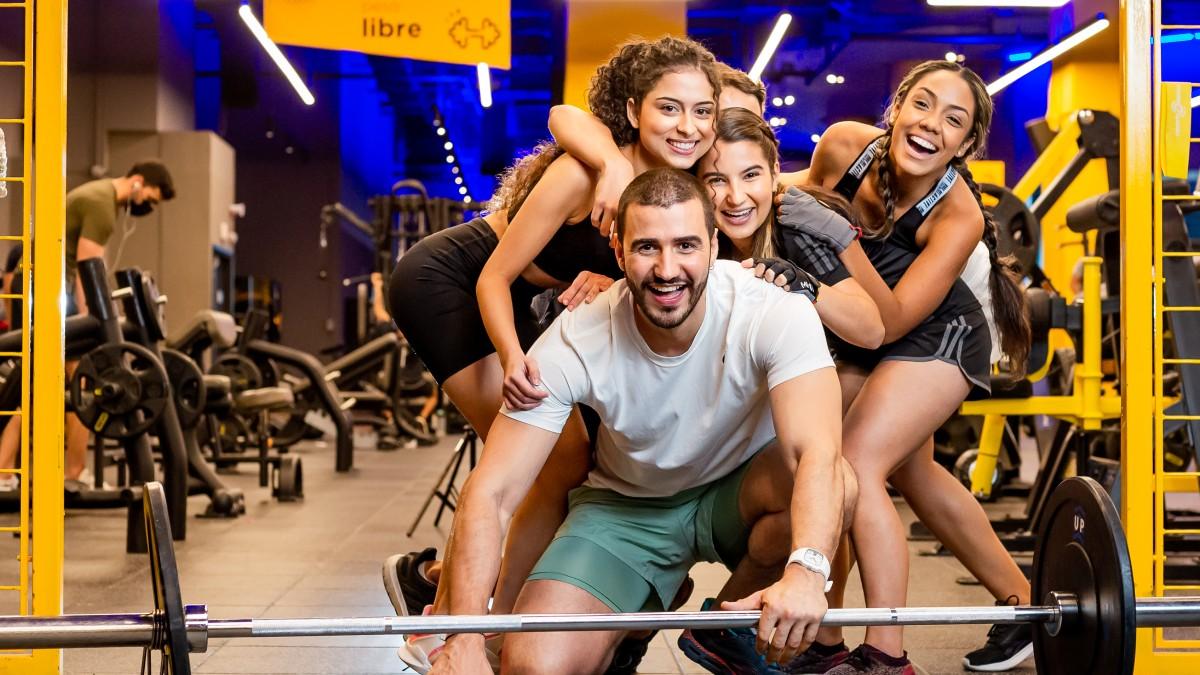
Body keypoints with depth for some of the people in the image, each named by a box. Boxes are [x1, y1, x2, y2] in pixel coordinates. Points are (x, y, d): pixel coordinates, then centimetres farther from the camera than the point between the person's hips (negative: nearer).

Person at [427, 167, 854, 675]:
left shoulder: (776, 315, -28)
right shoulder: (574, 344, -25)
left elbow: (818, 454, -41)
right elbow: (490, 494, -26)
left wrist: (806, 570, -61)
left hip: (737, 493, 0)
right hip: (624, 507, 0)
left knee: (834, 485, -34)